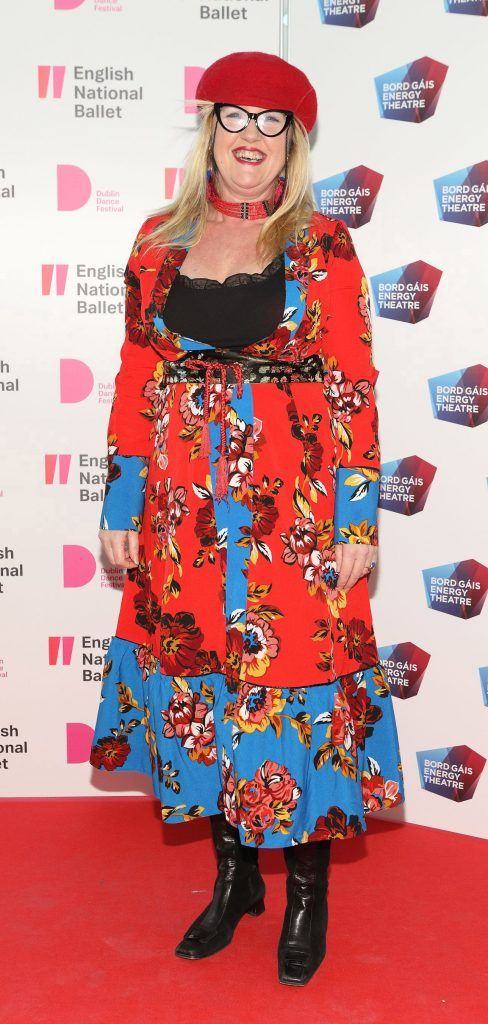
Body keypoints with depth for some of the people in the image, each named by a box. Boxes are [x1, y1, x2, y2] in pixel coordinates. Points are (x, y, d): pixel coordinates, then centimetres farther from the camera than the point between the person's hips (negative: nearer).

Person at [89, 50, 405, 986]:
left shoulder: (322, 245, 0)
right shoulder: (161, 240, 8)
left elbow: (353, 386, -3)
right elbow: (136, 379, 8)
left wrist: (358, 519, -8)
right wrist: (123, 505, 5)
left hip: (296, 505, -3)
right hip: (185, 505, 3)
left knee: (298, 677, 1)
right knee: (197, 676, 10)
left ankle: (307, 890, 23)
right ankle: (233, 876, 31)